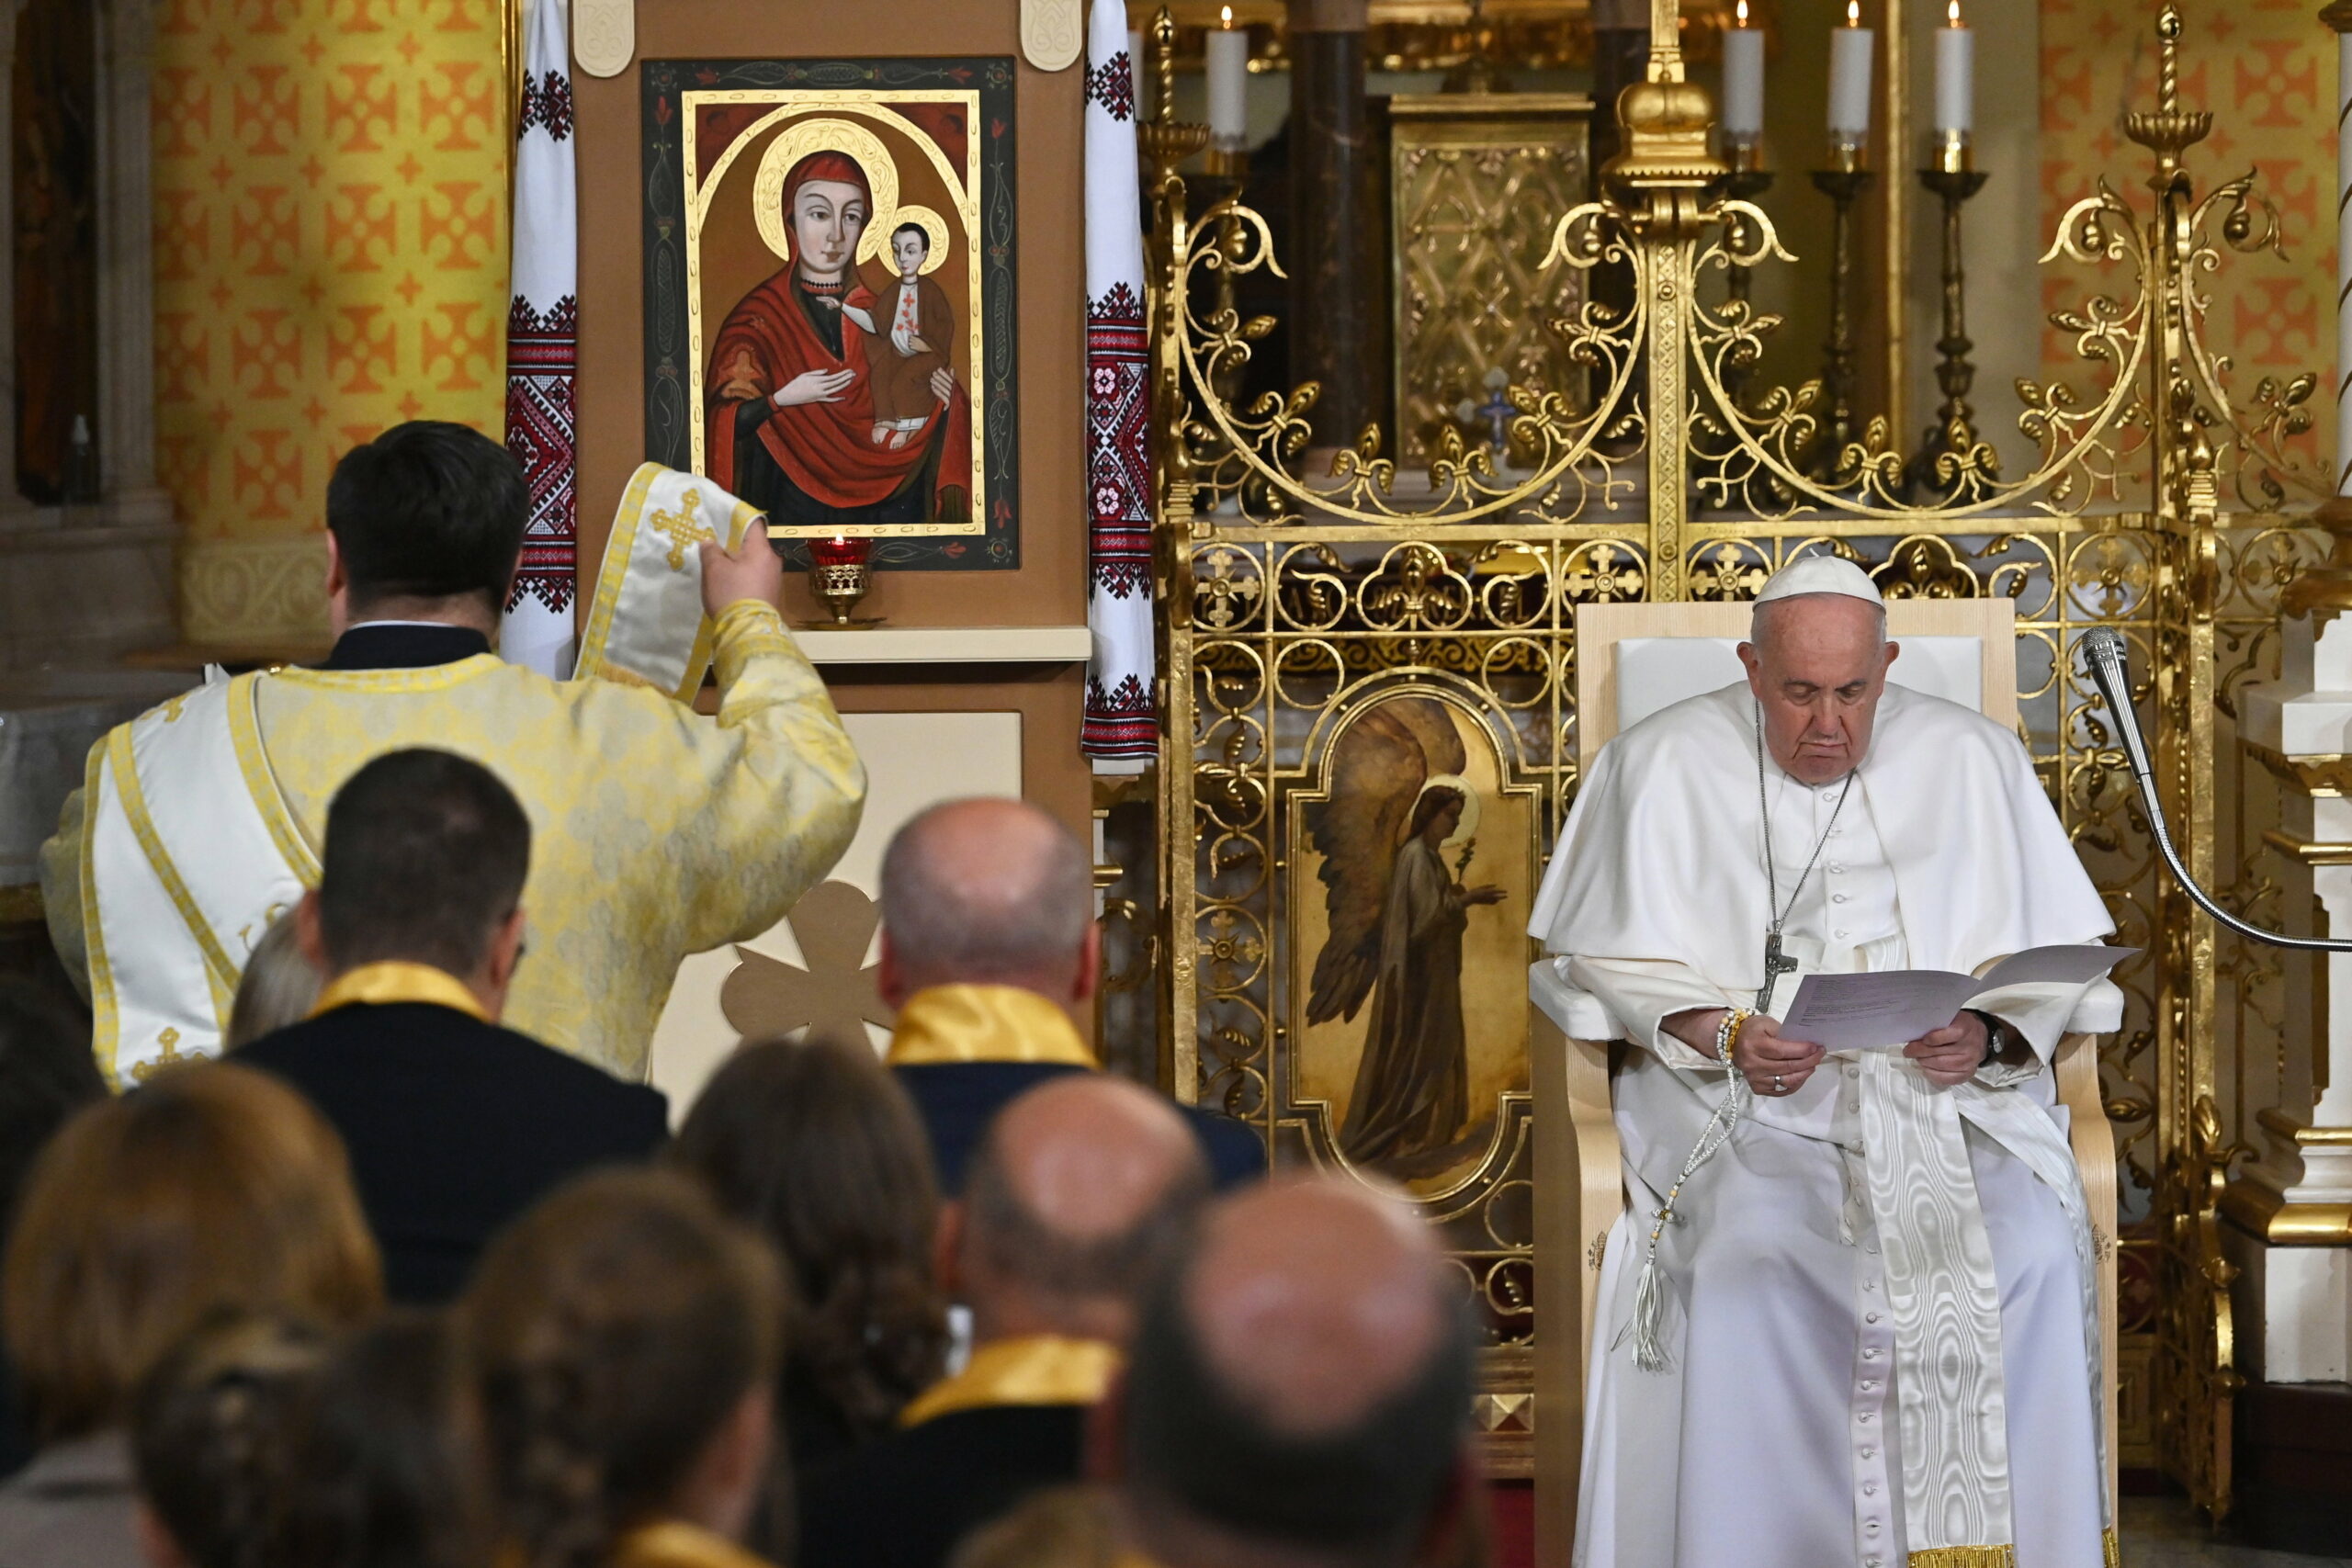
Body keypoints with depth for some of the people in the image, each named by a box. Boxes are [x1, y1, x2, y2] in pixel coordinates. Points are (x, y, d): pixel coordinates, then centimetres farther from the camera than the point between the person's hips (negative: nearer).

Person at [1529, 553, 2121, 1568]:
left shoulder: (1970, 761, 10)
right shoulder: (1665, 765, 6)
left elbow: (2051, 960, 9)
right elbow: (1612, 957, 4)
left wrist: (1988, 1035, -13)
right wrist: (1724, 1035, -14)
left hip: (1945, 1089, 1)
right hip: (1738, 1094, -1)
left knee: (2029, 1249, -27)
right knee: (1751, 1255, -33)